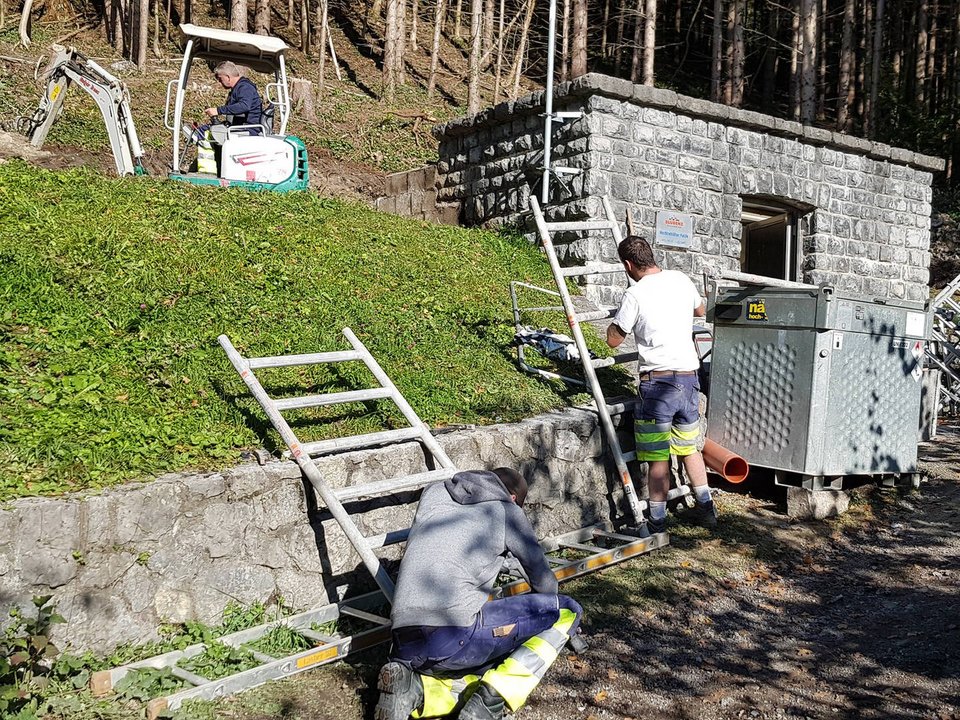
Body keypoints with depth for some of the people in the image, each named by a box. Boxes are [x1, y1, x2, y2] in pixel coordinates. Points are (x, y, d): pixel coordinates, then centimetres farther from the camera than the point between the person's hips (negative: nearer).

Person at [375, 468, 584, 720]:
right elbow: (542, 579, 22)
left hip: (406, 649, 6)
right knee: (567, 611, 8)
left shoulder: (432, 494, 23)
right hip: (458, 635, -6)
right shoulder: (507, 511, 12)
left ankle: (411, 686, 0)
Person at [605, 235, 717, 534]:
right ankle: (706, 508, 29)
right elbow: (700, 310, 27)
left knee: (658, 458, 0)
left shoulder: (635, 294, -11)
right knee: (689, 447, 21)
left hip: (657, 382, -6)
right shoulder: (681, 280, 6)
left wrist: (618, 318, 16)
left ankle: (657, 523, 7)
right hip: (688, 377, 6)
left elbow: (613, 339, -2)